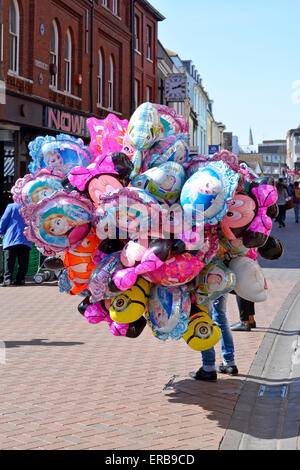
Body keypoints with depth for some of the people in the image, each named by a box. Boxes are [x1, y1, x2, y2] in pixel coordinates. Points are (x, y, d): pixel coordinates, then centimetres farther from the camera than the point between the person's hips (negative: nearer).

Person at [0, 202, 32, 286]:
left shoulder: (11, 207, 2)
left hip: (11, 238, -2)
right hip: (26, 240, 3)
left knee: (9, 260, -4)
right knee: (23, 262, 5)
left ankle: (7, 279, -13)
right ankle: (20, 279, 1)